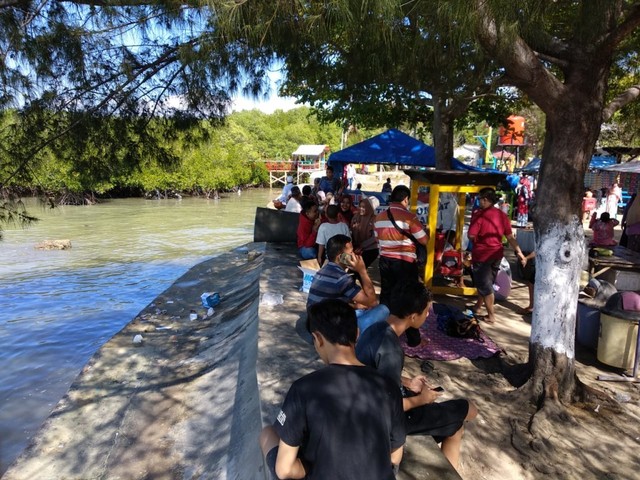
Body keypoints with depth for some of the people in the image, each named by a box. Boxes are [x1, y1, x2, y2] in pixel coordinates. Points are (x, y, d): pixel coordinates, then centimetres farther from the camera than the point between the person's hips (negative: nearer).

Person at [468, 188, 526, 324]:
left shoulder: (479, 214, -17)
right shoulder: (502, 215, 1)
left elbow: (471, 236, -18)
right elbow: (510, 237, 2)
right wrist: (519, 252, 10)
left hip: (482, 254, -6)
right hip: (497, 254, 7)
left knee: (485, 285, 5)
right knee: (486, 282, 20)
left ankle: (491, 316, 11)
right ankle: (477, 306, 37)